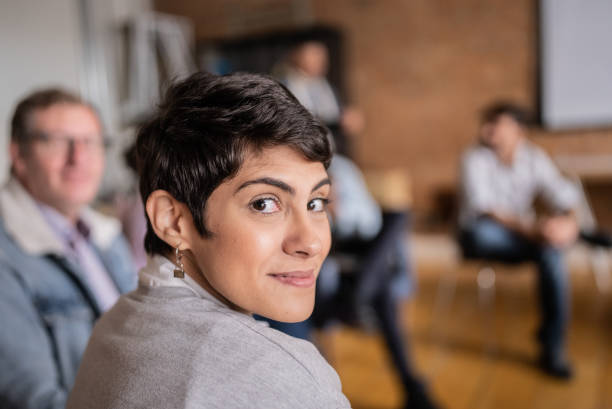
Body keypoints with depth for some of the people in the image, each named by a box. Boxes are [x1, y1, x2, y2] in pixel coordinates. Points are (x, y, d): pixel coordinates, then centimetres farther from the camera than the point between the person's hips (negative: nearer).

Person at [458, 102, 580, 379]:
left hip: (522, 237, 3)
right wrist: (529, 228, -37)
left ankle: (552, 348, -19)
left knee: (552, 251, -30)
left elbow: (562, 194, -7)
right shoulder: (475, 159, -13)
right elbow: (482, 208, -25)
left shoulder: (535, 158, 0)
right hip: (484, 238, -3)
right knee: (479, 231, -38)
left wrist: (570, 221, -30)